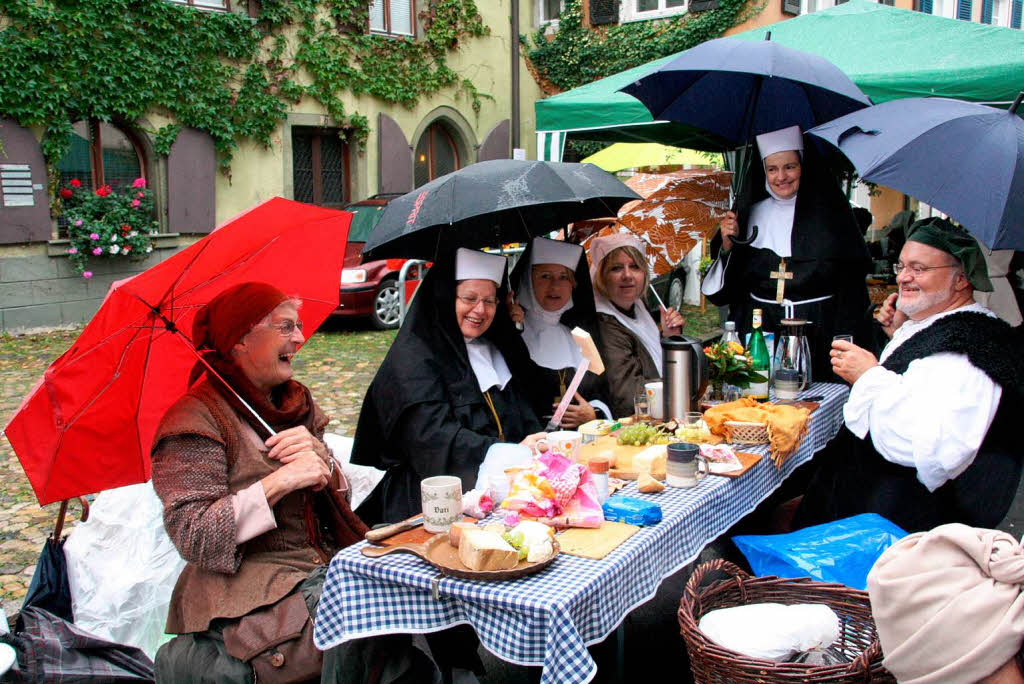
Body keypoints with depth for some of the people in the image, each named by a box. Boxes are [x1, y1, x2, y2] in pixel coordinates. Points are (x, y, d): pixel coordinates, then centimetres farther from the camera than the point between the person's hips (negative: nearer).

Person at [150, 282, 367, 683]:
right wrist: (280, 481, -20)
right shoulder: (196, 420, -7)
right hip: (252, 597, -7)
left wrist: (321, 460, -7)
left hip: (326, 571, 7)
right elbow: (191, 536, -15)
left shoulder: (296, 402, 15)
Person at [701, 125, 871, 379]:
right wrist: (728, 245, -7)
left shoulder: (829, 210, 1)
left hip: (816, 330, -2)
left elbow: (852, 277, -2)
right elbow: (730, 283, 11)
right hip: (759, 329, 2)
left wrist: (845, 338, -10)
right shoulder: (753, 211, 8)